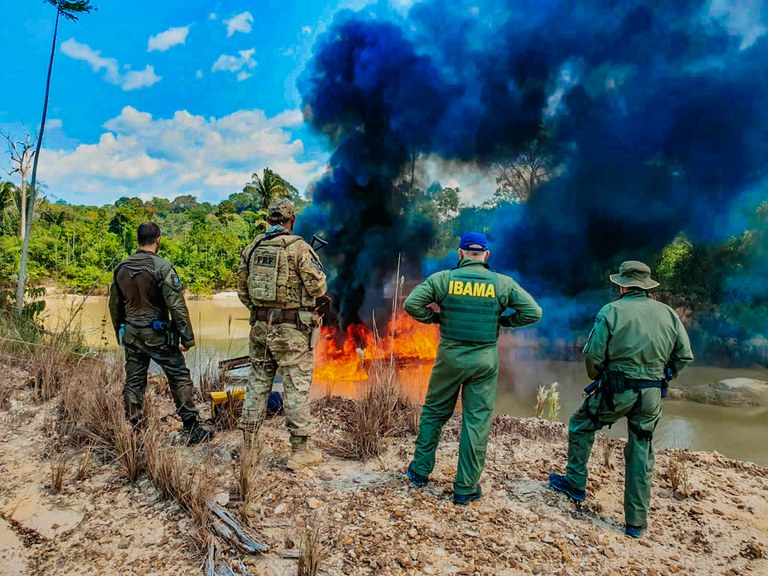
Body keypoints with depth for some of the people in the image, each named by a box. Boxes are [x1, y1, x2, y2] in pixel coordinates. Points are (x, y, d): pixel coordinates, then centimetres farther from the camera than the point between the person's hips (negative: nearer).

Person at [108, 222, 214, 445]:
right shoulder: (162, 267, -14)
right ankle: (193, 430, 4)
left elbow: (114, 305, 14)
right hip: (157, 334, -6)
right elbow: (176, 305, -17)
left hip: (131, 334, 6)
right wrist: (187, 336, -11)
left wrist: (120, 334, 25)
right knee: (180, 378, 2)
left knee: (133, 382, 12)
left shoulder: (122, 268, 6)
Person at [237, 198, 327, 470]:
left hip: (260, 325, 6)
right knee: (296, 387, 1)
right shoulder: (299, 247, -11)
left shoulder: (252, 247, 6)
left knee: (257, 382, 16)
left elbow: (242, 287, 12)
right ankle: (300, 451, 7)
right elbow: (318, 287, -11)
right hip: (291, 329, -5)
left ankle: (249, 443, 26)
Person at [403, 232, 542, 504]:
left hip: (449, 355, 0)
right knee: (477, 421, 8)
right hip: (485, 360, 0)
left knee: (434, 412, 18)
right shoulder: (502, 283, -3)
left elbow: (411, 303, -11)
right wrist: (503, 320, 7)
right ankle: (465, 488, 16)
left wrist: (436, 317, 3)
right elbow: (533, 312, -4)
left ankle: (420, 470, 28)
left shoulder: (443, 278, -5)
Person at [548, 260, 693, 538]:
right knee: (641, 453, 13)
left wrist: (597, 379, 10)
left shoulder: (611, 311, -8)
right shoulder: (668, 313, 5)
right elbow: (685, 357, 8)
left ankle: (575, 483, 26)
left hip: (617, 390, -4)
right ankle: (636, 521, 19)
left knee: (580, 426, 20)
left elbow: (593, 355, -10)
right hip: (652, 395, 4)